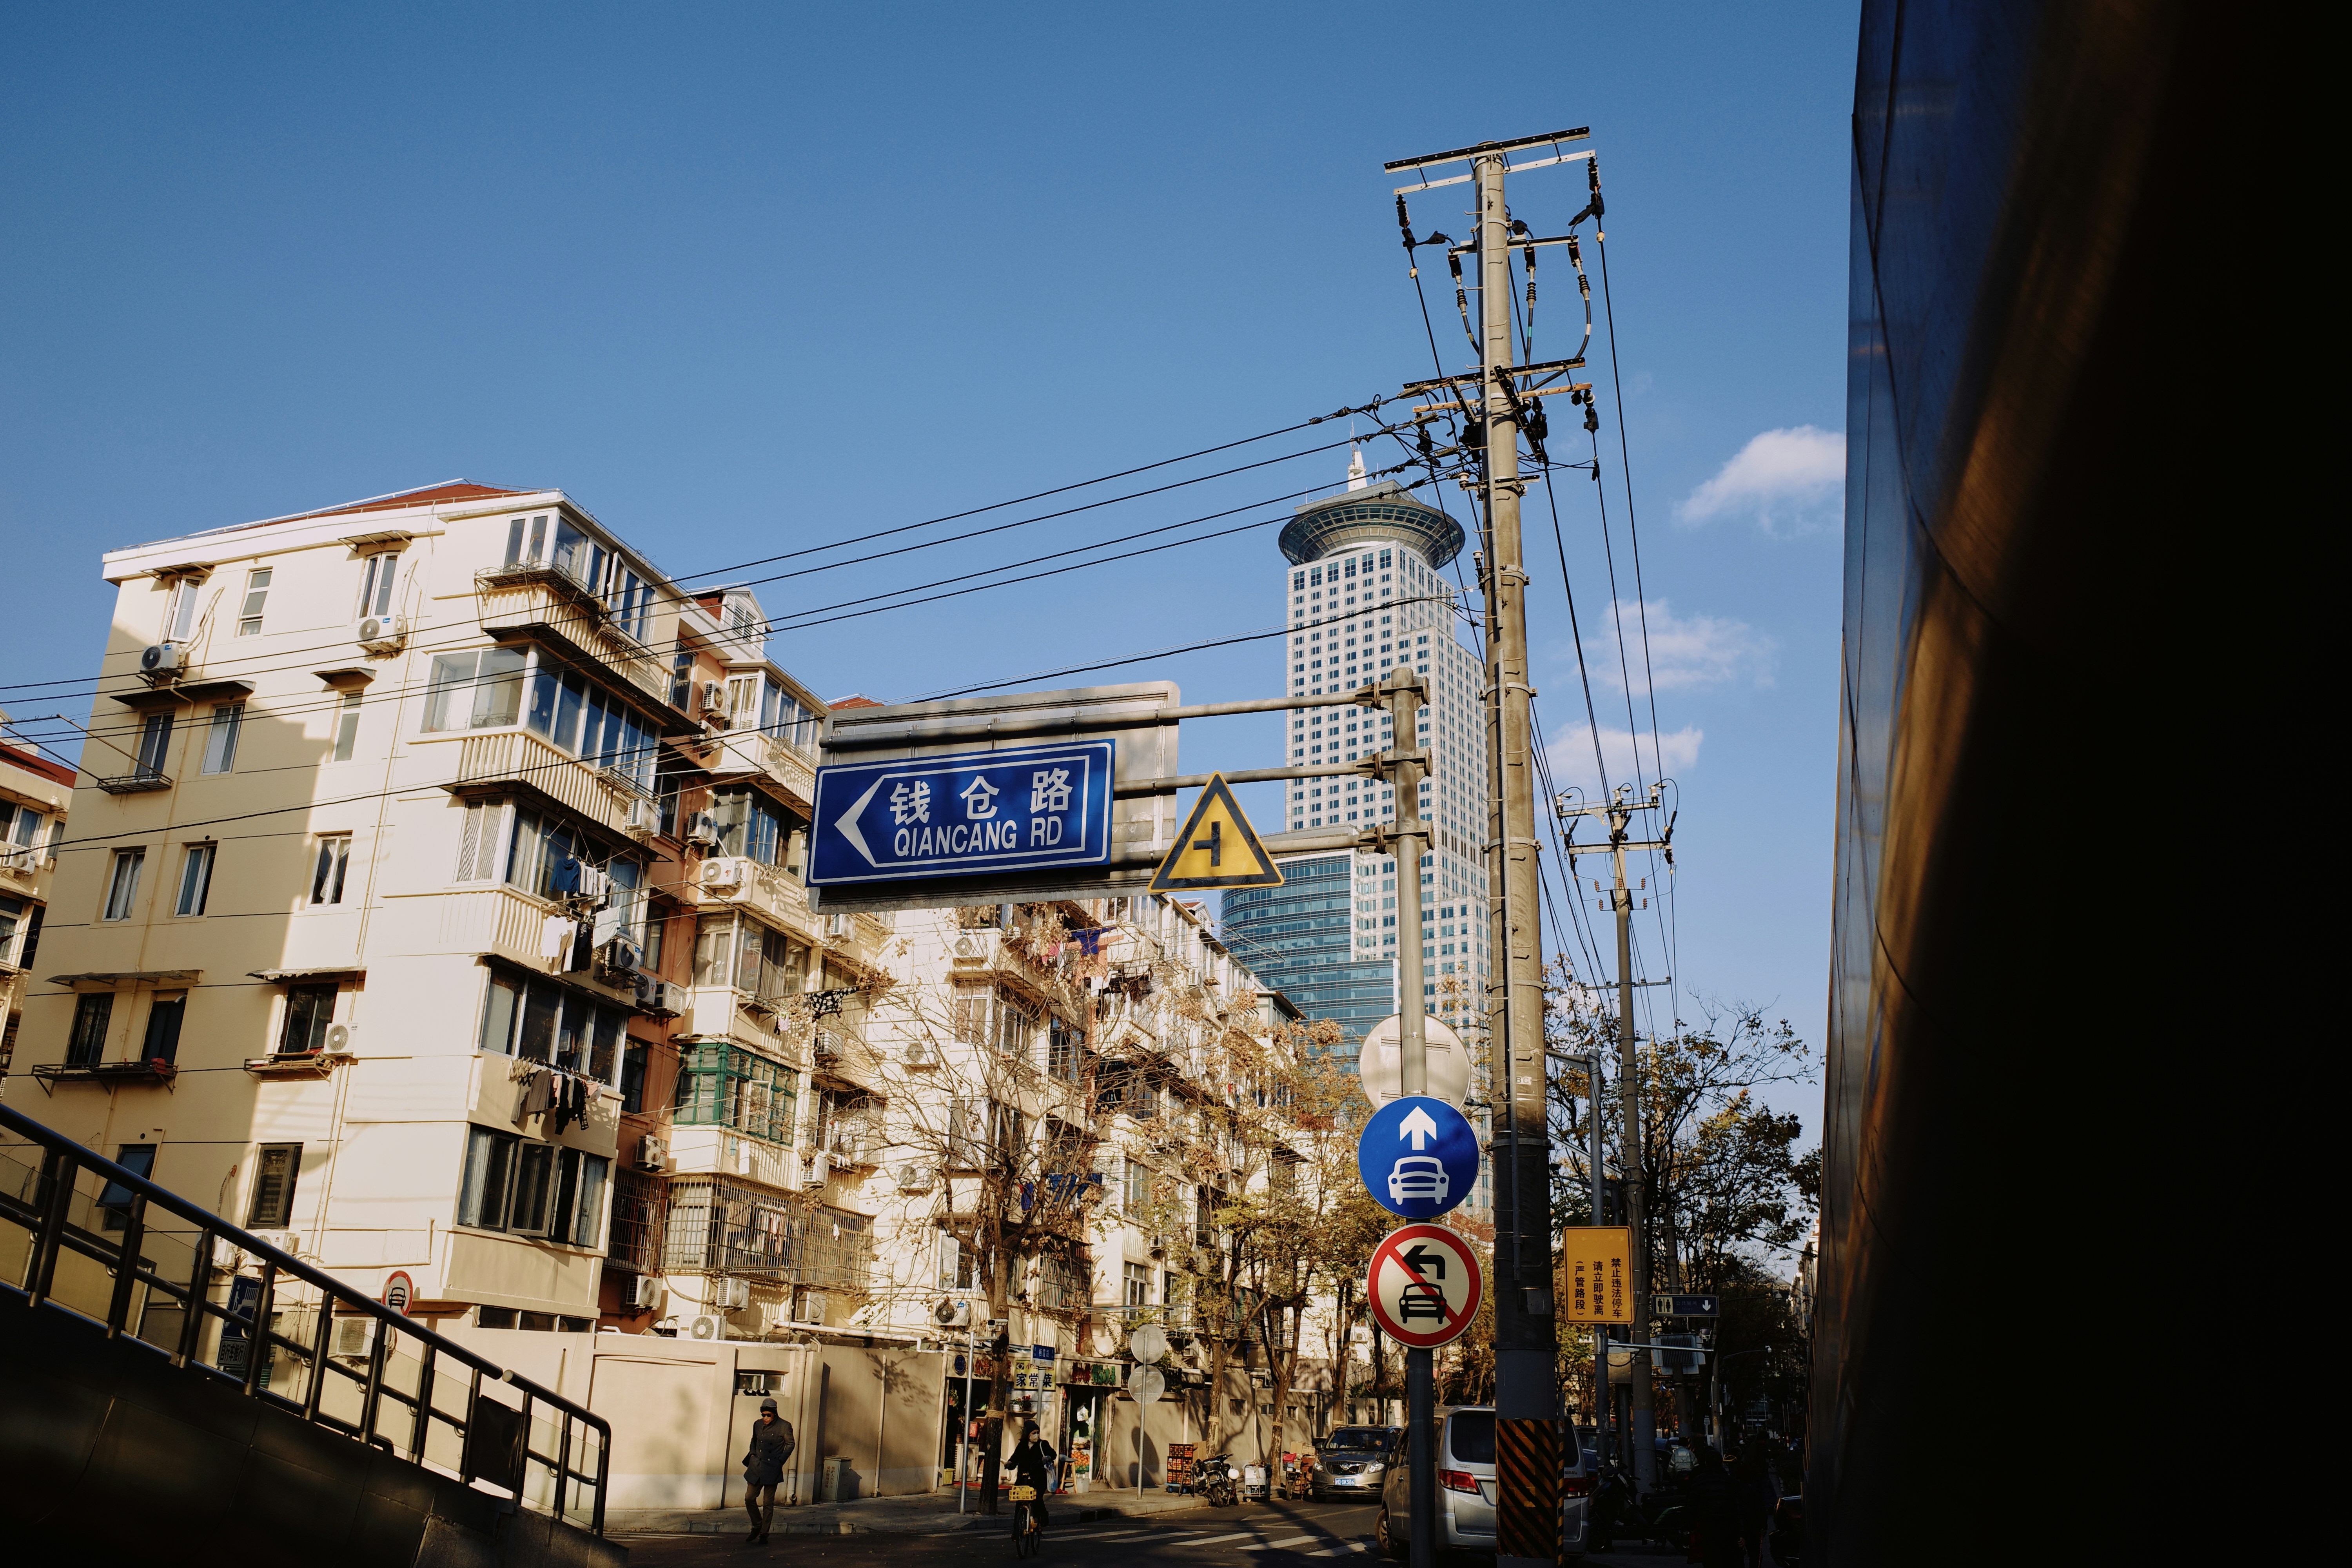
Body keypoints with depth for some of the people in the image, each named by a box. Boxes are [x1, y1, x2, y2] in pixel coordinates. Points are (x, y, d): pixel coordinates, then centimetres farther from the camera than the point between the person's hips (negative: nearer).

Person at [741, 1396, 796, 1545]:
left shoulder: (784, 1426, -6)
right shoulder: (758, 1425, 8)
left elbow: (790, 1444, 2)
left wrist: (780, 1460, -5)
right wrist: (752, 1455, 8)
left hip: (772, 1469, -5)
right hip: (756, 1468, 5)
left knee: (768, 1503, 0)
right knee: (749, 1498, 4)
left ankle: (764, 1534, 8)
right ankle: (757, 1526, 25)